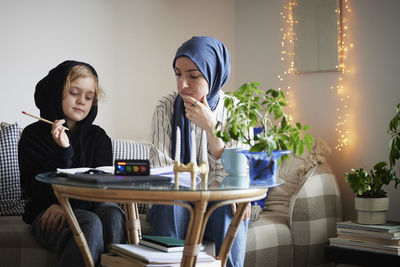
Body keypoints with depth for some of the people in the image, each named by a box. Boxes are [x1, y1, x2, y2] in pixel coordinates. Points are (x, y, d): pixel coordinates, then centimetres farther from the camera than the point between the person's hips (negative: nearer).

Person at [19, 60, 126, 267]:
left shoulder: (98, 137, 14)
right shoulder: (33, 135, 6)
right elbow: (38, 191, -4)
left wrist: (67, 204, -18)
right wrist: (63, 152, -18)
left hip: (88, 208, 3)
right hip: (46, 215, -3)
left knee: (112, 213, -33)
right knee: (90, 223, -35)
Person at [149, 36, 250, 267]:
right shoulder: (166, 108, -3)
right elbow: (160, 166, -8)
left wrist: (211, 127, -23)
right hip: (176, 200, 0)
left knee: (230, 211, -32)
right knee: (171, 205, -32)